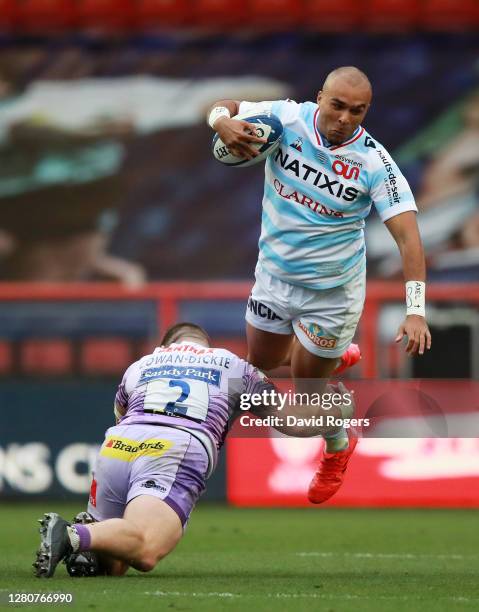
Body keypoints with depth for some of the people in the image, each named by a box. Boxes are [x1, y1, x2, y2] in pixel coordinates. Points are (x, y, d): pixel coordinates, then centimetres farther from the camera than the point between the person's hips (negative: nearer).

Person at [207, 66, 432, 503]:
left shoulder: (374, 163, -24)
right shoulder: (288, 119, -17)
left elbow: (408, 237, -27)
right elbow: (223, 108, -4)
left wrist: (416, 311, -38)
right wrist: (224, 123, -31)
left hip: (332, 290, -4)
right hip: (275, 272, 4)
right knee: (263, 362, 21)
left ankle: (338, 450, 38)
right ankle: (333, 356, 52)